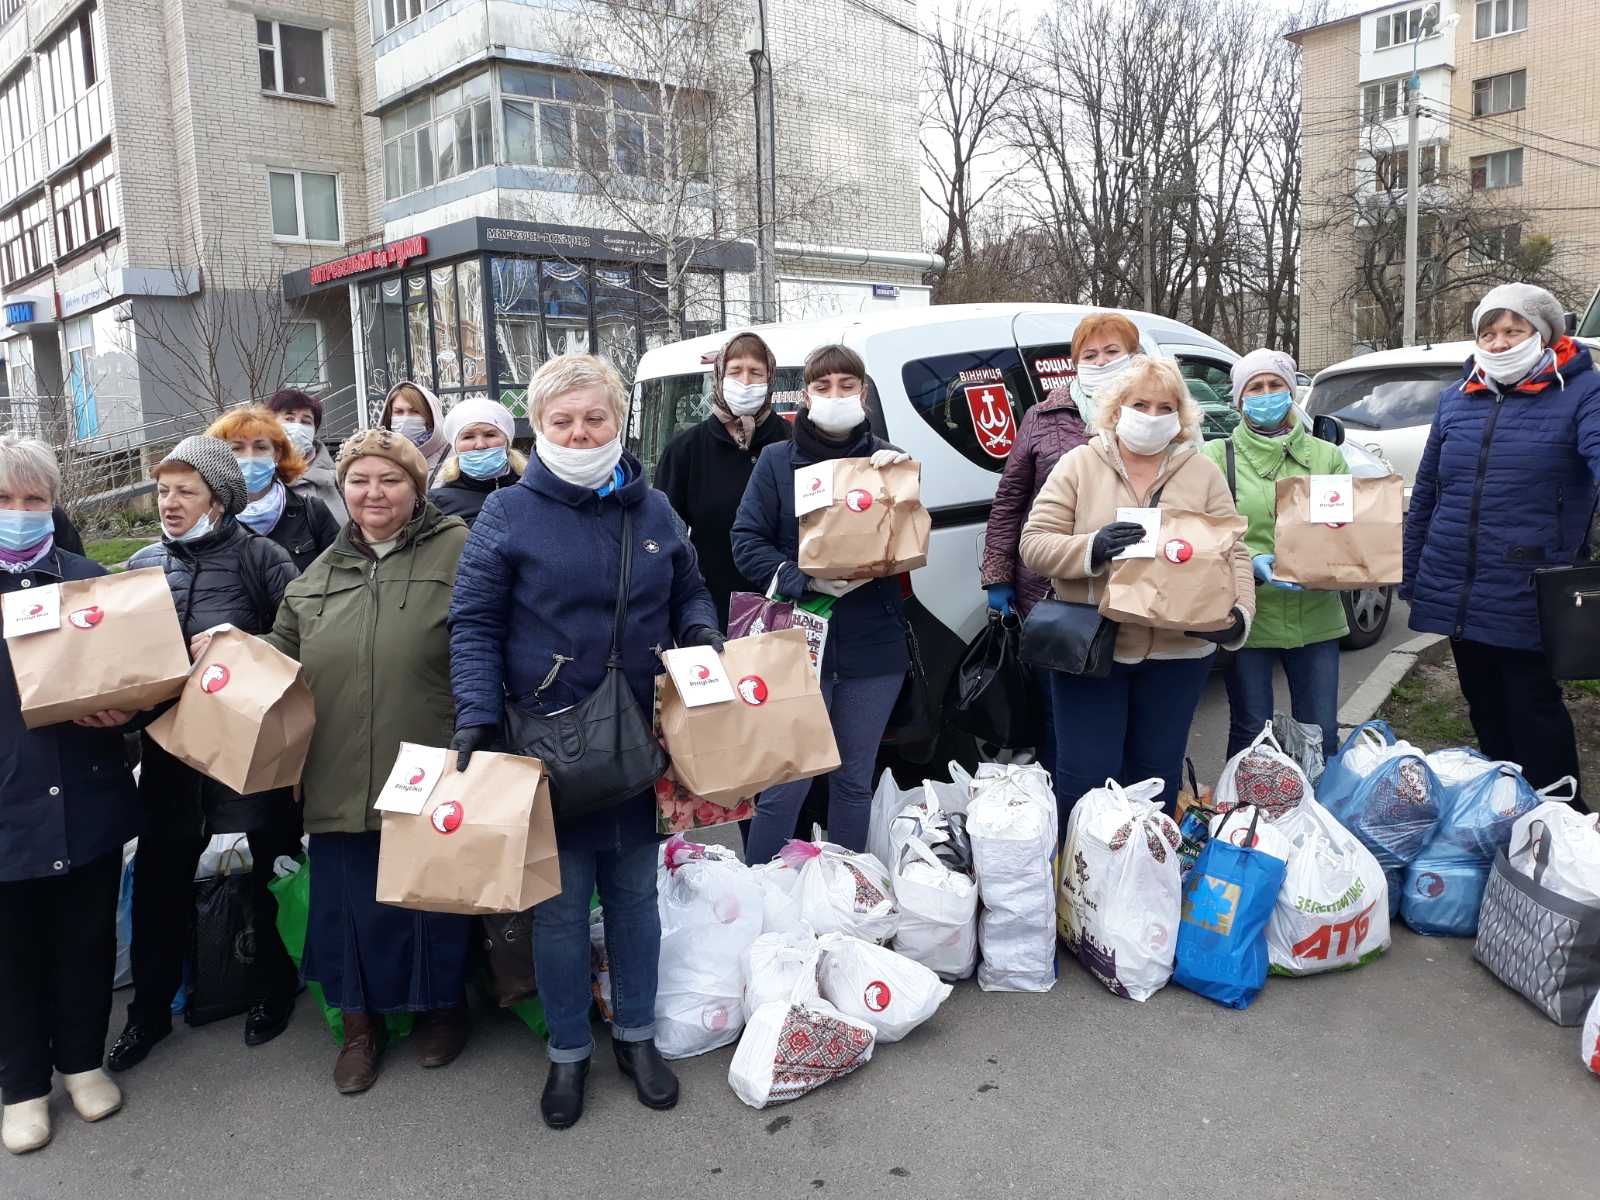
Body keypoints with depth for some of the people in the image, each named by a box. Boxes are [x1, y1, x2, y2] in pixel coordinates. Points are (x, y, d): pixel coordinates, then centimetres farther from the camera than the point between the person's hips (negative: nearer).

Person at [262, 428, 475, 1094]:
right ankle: (360, 1022, 33)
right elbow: (283, 652, 22)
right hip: (340, 780, 4)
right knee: (349, 900, 11)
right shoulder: (319, 573, 14)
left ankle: (442, 1006, 36)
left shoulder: (458, 552, -4)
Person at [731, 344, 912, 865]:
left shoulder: (886, 460, 9)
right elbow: (747, 542, -3)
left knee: (854, 780, 13)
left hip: (874, 645, 3)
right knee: (786, 783, -2)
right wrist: (807, 580, -18)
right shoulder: (778, 460, 2)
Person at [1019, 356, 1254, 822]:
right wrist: (1092, 547, -23)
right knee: (1086, 778, 1)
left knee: (1157, 774, 16)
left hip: (1177, 651, 2)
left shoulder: (1203, 473, 6)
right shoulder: (1079, 464, 0)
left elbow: (1233, 553, 2)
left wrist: (1239, 613, -16)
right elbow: (1033, 544, -5)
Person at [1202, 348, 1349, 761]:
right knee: (1250, 735, 8)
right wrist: (1252, 564, -22)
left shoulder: (1327, 456, 11)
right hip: (1247, 616, -2)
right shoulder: (1217, 457, 1)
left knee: (1321, 736, 10)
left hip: (1316, 616, 3)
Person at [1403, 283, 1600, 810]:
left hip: (1525, 601, -5)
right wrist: (1410, 575, 13)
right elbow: (1424, 494, 14)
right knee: (1485, 708, 17)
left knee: (1533, 713, 4)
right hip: (1455, 594, 5)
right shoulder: (1457, 399, 10)